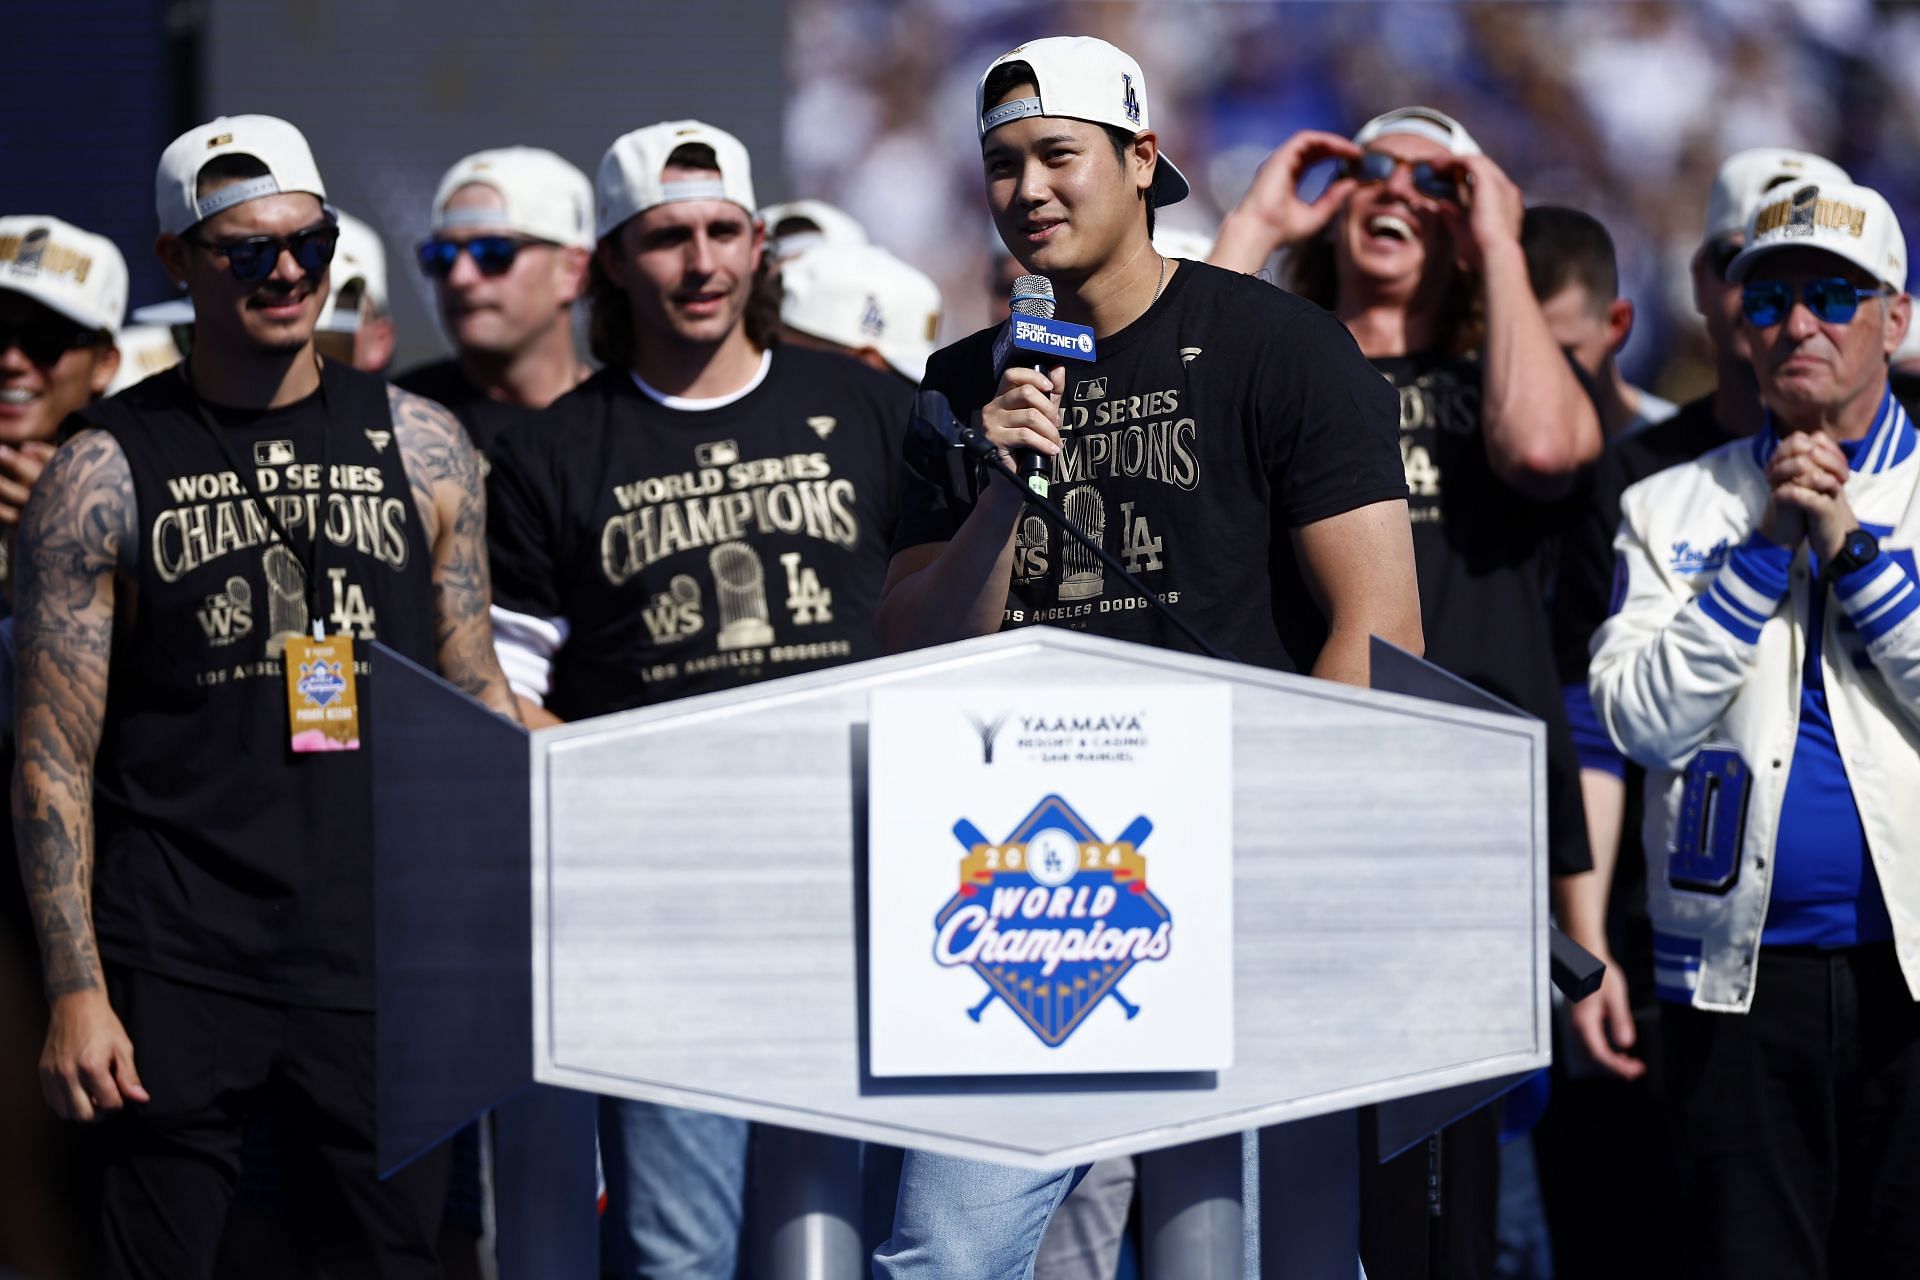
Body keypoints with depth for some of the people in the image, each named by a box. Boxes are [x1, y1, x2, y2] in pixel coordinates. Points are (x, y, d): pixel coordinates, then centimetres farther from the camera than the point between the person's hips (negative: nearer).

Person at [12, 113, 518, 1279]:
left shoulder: (419, 447, 9)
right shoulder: (107, 473, 1)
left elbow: (477, 698, 15)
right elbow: (55, 758, -1)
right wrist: (77, 995, -8)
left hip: (380, 965, 2)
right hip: (181, 981, -2)